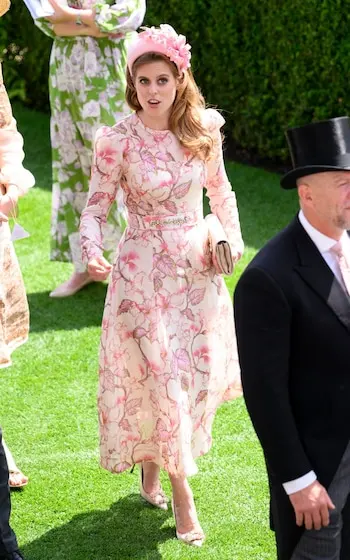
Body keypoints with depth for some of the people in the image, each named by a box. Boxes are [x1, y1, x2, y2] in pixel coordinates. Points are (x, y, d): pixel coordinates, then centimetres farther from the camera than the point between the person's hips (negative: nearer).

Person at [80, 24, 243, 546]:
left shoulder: (204, 130, -3)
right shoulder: (119, 140, -13)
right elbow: (95, 207, -10)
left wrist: (233, 237, -1)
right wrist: (92, 254, -27)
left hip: (198, 266, 4)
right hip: (144, 270, -4)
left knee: (201, 371, 10)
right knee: (162, 375, -3)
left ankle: (155, 462, 36)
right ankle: (180, 490, 11)